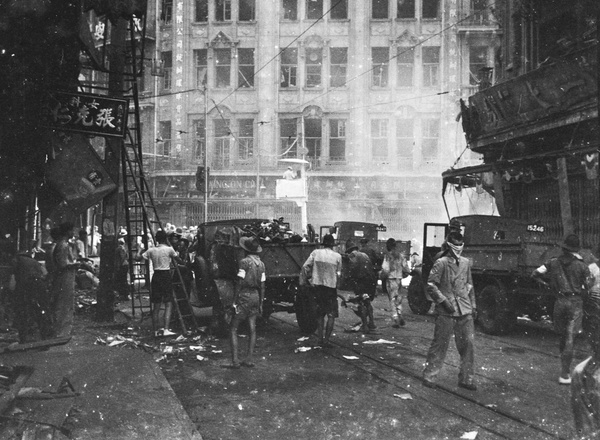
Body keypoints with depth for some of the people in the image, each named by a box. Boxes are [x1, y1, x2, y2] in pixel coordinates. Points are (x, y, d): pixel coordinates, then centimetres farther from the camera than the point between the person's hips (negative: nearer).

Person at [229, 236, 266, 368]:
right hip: (255, 297, 6)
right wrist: (261, 304, 15)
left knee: (233, 329, 1)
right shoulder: (261, 264, 7)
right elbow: (262, 286, 9)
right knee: (252, 329, 9)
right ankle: (249, 359, 11)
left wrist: (234, 301, -10)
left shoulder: (245, 262, -12)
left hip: (244, 296, -6)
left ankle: (235, 361, -4)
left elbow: (239, 283, -14)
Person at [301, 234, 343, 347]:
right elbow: (338, 274, 3)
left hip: (317, 286, 2)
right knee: (331, 315, 8)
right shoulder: (337, 256, -2)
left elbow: (305, 266, -7)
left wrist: (308, 279, 3)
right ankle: (326, 340, 3)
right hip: (331, 287, -2)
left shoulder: (316, 253, -1)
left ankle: (320, 338, 16)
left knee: (320, 314, 16)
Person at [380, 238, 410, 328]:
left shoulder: (387, 256, -10)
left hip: (390, 280, -4)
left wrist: (381, 275, 1)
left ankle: (396, 320, 3)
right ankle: (400, 316, 14)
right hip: (399, 279, 4)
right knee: (399, 300, 18)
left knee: (392, 300, 2)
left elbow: (385, 270, -17)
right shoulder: (401, 255, 5)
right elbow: (406, 269, 5)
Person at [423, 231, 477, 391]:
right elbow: (431, 284, -9)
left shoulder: (466, 263, 12)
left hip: (465, 311, 5)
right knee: (440, 344, 1)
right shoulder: (441, 263, -6)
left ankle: (466, 378, 16)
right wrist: (443, 300, -15)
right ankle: (429, 375, 14)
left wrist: (473, 305, 15)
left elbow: (469, 285, 19)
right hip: (446, 312, -5)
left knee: (468, 344, 4)